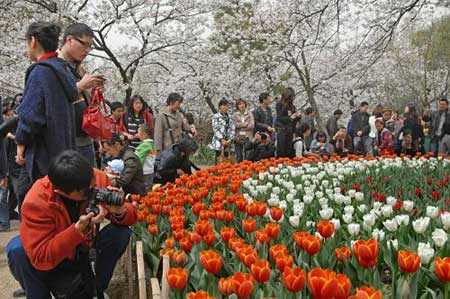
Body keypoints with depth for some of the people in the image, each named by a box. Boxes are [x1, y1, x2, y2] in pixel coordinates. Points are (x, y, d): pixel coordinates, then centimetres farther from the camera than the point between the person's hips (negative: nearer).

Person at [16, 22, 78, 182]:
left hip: (44, 155, -9)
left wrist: (21, 144, -6)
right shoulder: (62, 69, 12)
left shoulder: (40, 71, -14)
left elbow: (30, 115, -17)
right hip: (64, 152, 9)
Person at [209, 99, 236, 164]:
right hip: (219, 142, -4)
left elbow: (233, 130, 8)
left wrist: (230, 140, -7)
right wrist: (222, 140, -13)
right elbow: (216, 129, -6)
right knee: (219, 162, -9)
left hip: (228, 142, 4)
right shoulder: (216, 117, 2)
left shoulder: (230, 118, 15)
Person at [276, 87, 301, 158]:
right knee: (281, 151, -6)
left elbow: (294, 120, 16)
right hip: (282, 130, -6)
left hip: (290, 131, 6)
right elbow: (280, 118, -10)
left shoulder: (291, 106, 13)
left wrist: (298, 116, -4)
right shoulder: (280, 104, -4)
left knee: (289, 151, 4)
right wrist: (290, 117, -20)